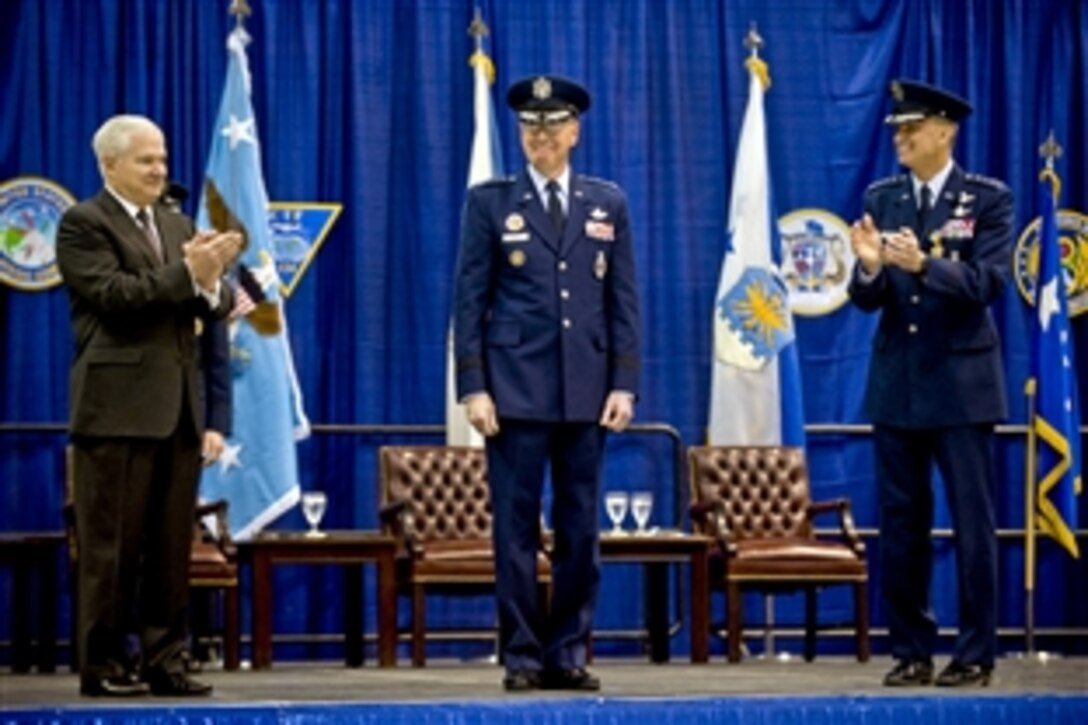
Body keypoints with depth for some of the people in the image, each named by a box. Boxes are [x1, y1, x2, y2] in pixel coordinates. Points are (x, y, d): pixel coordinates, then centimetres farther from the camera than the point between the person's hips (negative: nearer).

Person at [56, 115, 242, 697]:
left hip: (177, 406, 7)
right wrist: (187, 271, -19)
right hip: (119, 404, -7)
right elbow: (113, 296, -15)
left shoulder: (178, 226, 19)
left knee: (172, 545, 6)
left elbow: (215, 306, 12)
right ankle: (102, 665, 2)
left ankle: (165, 661, 11)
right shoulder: (83, 224, -2)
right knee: (113, 544, -4)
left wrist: (210, 282, -11)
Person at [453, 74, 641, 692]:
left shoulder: (608, 203, 10)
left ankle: (569, 654, 12)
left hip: (587, 391, 2)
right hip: (516, 387, -2)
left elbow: (624, 301, 8)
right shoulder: (491, 202, 4)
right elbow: (469, 301, 1)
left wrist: (625, 384, 0)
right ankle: (522, 656, 6)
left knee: (580, 528, 5)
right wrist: (473, 387, -7)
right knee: (517, 527, -1)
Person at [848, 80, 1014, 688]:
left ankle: (977, 654, 5)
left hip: (961, 385, -4)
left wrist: (923, 264, -28)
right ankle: (912, 651, 14)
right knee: (901, 523, 6)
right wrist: (869, 267, -19)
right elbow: (866, 299, 4)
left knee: (973, 522, -2)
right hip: (897, 385, 4)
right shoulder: (881, 199, 7)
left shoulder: (988, 199, -2)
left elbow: (987, 284, -14)